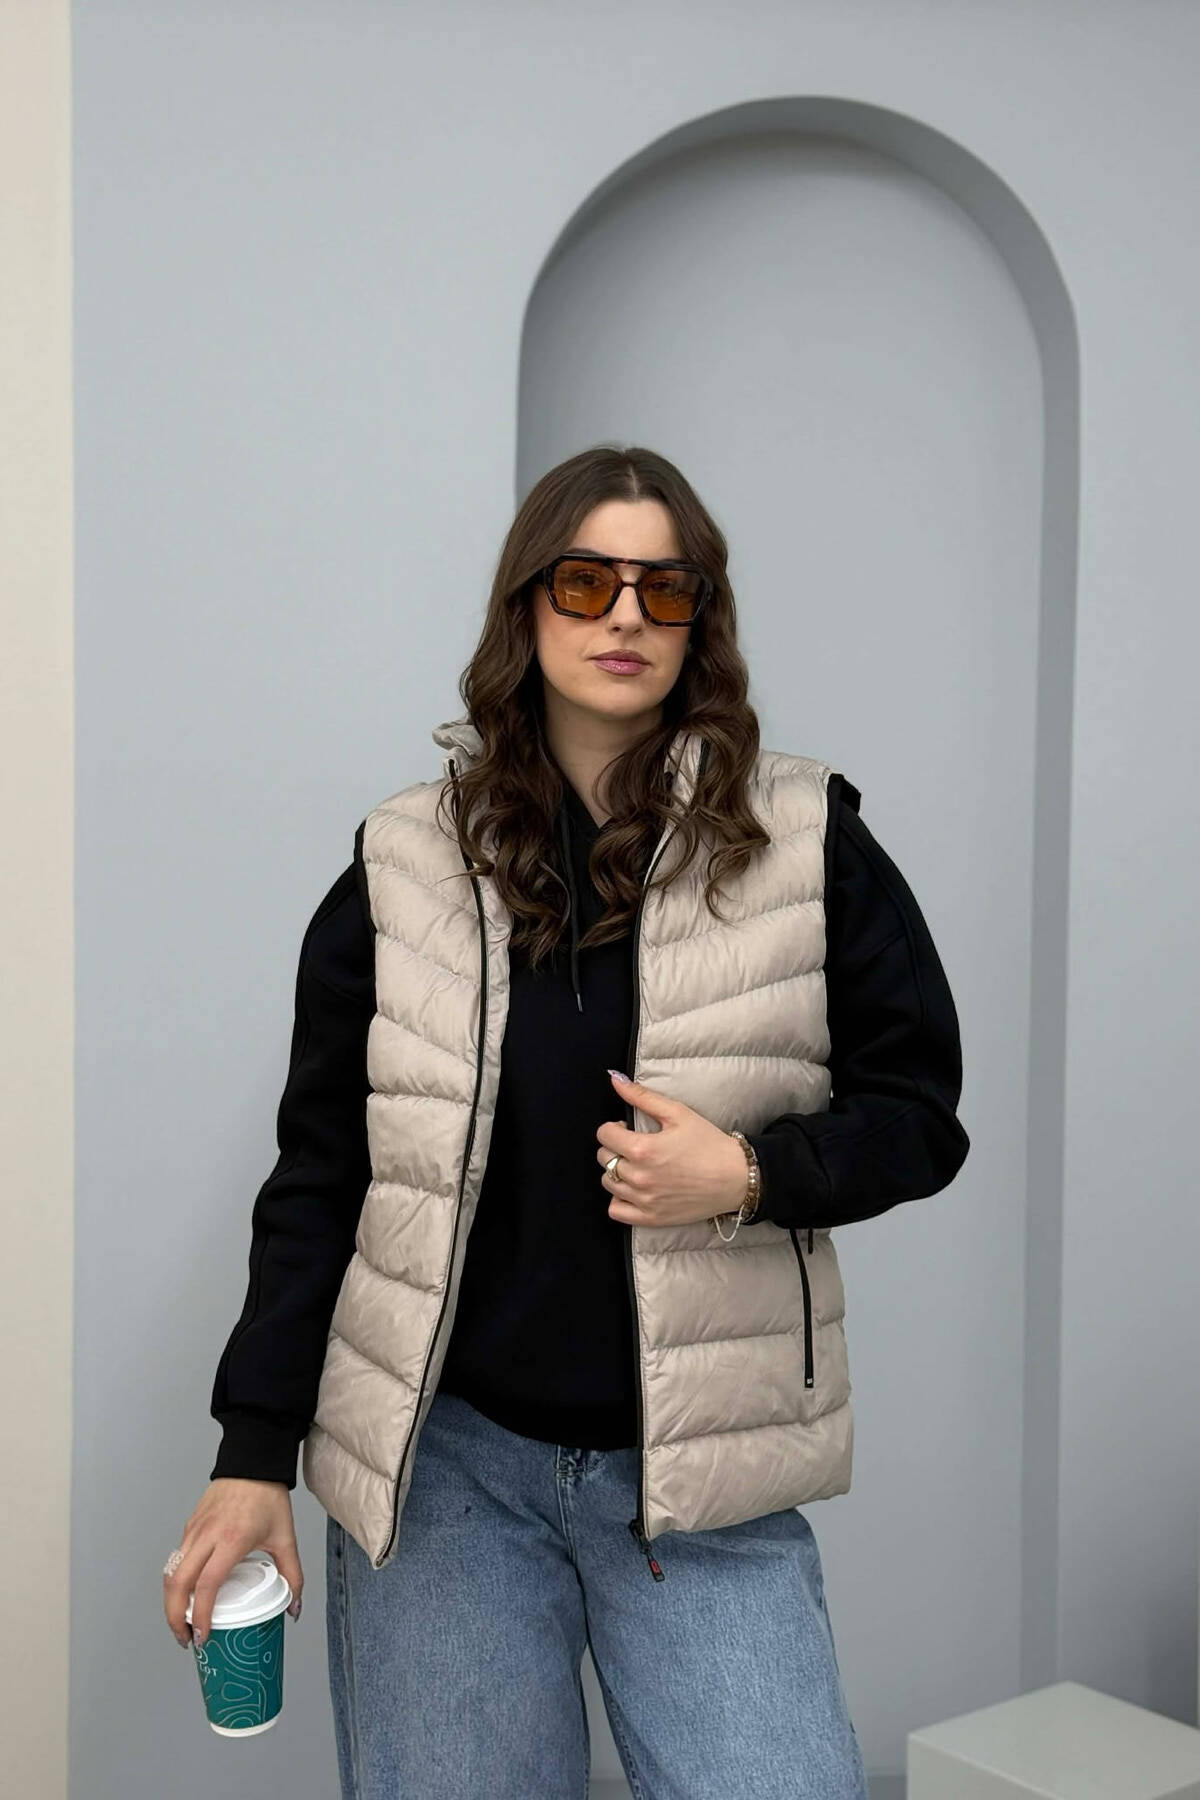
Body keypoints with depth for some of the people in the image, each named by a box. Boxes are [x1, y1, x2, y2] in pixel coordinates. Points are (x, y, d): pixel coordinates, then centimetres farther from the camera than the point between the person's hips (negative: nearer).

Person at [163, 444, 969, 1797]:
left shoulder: (806, 846, -1)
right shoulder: (405, 862, 2)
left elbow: (921, 1112, 4)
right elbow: (318, 1176, 5)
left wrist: (752, 1173, -16)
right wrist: (254, 1453, 3)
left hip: (702, 1480, 0)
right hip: (444, 1460, 1)